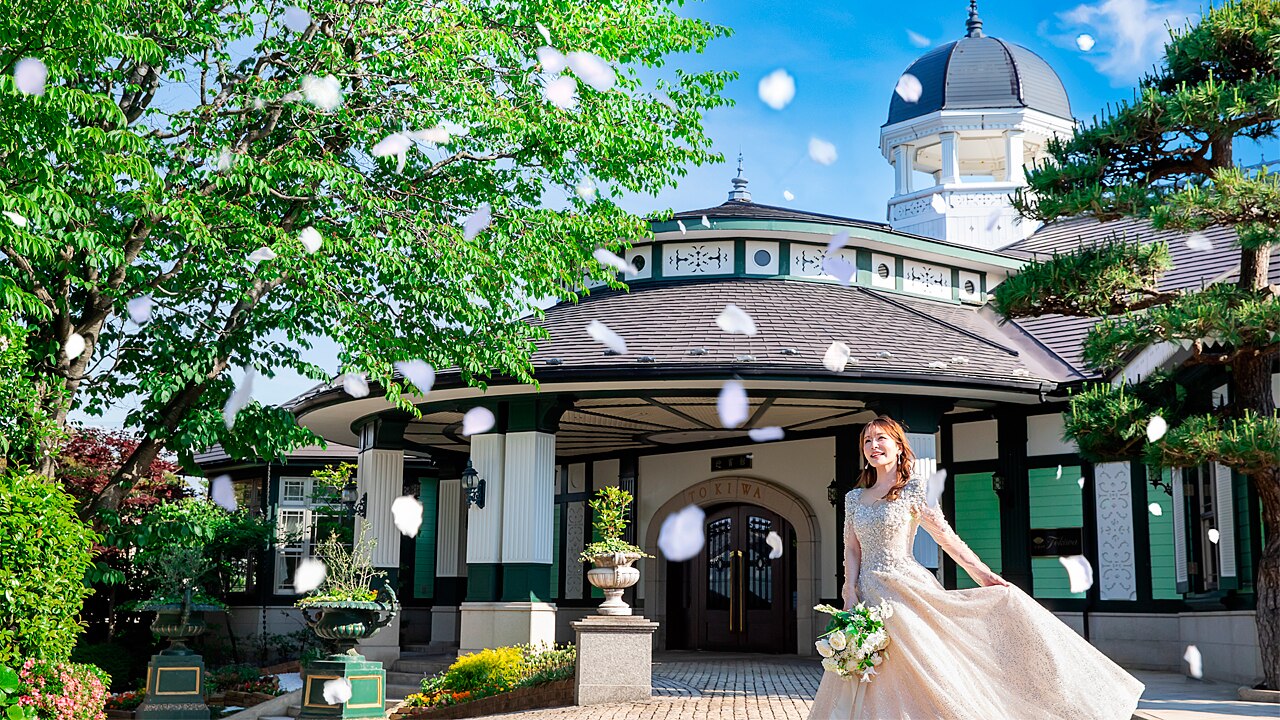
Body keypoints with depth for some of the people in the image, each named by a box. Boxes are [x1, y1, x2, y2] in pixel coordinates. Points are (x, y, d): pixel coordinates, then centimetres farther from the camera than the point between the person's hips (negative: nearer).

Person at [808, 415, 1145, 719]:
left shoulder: (914, 488, -1)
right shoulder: (854, 497, 12)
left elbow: (946, 536, -1)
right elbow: (852, 550, 11)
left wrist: (982, 573, -4)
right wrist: (851, 595, -2)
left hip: (906, 589, -5)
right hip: (869, 594, 5)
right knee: (873, 687, 4)